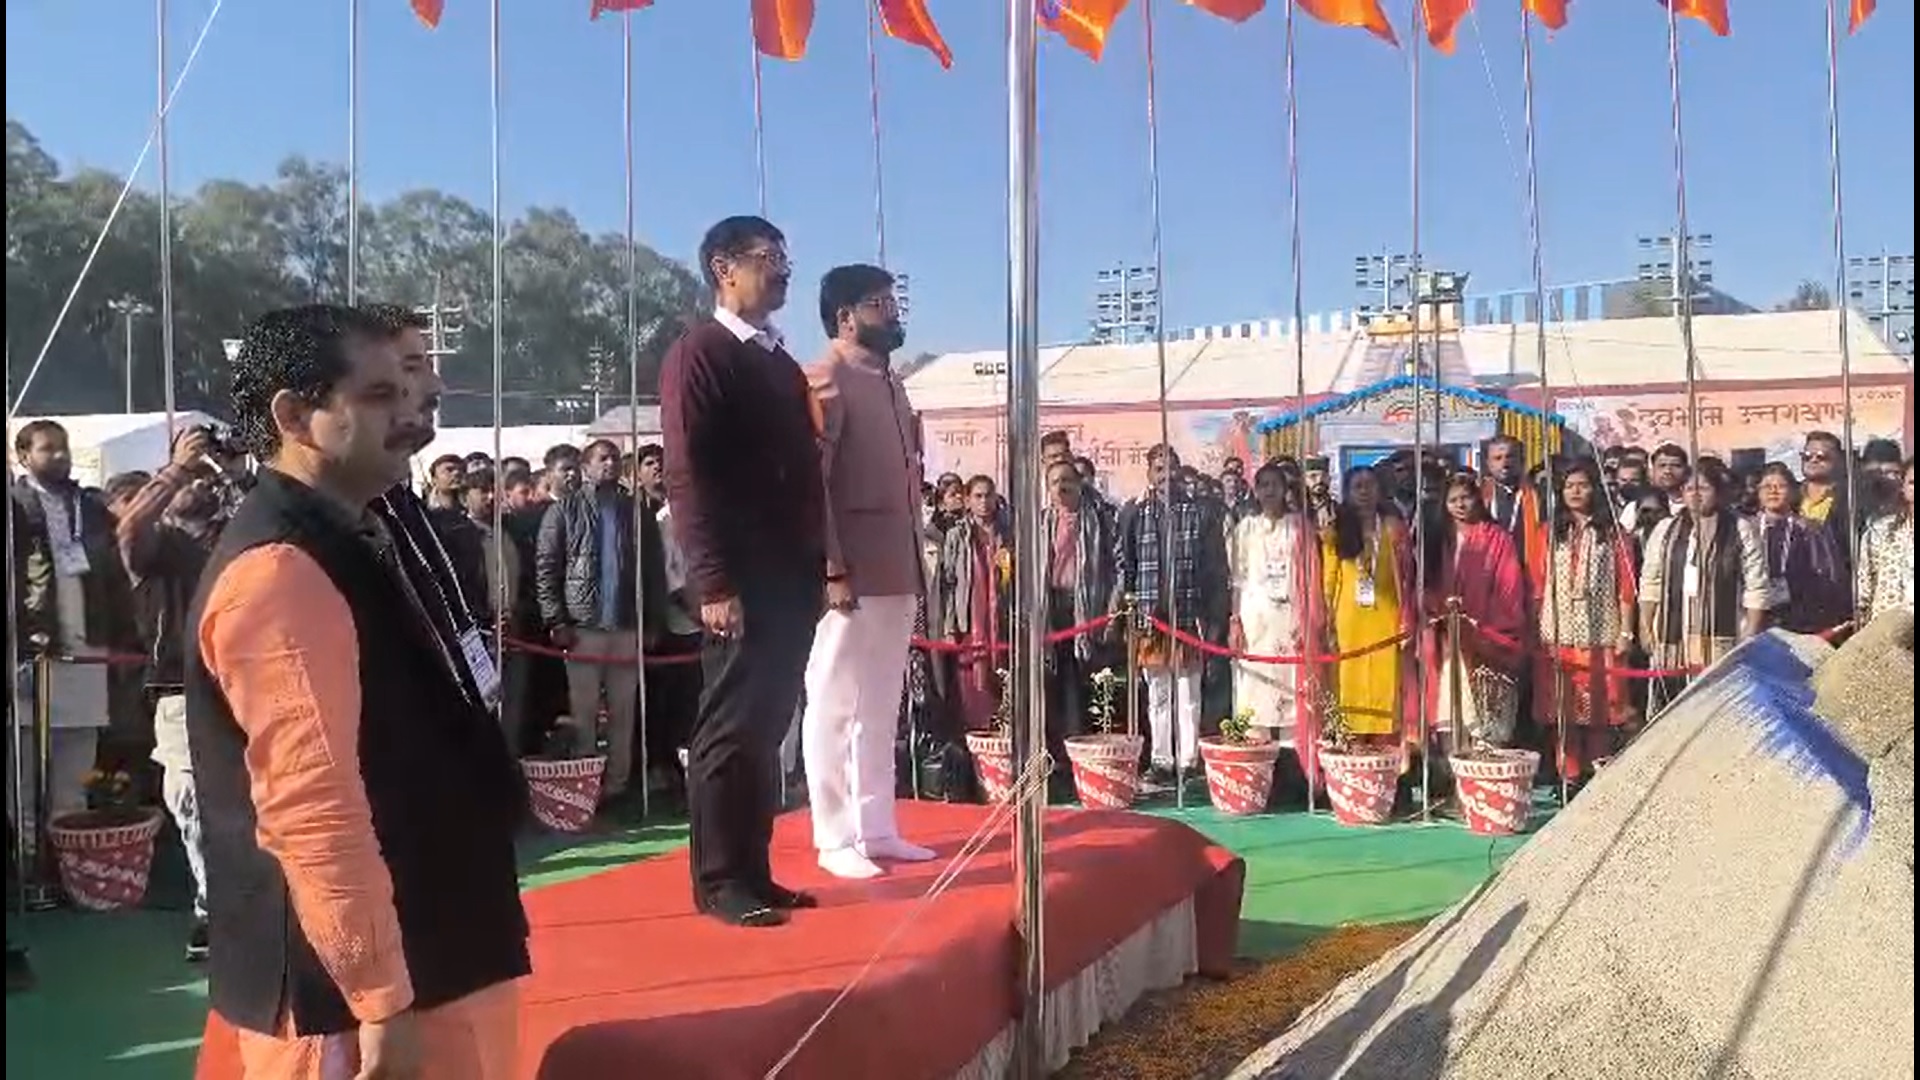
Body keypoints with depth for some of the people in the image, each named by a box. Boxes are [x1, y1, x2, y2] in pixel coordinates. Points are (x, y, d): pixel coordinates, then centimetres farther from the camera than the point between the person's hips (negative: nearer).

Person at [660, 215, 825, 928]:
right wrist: (714, 582, -18)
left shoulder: (784, 365, 20)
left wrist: (819, 562, 11)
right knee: (730, 730, -3)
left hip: (792, 576, 8)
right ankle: (719, 881, 5)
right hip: (742, 580, -8)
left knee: (766, 730, 10)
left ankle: (753, 871, 18)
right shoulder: (698, 354, -4)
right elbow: (687, 475, -12)